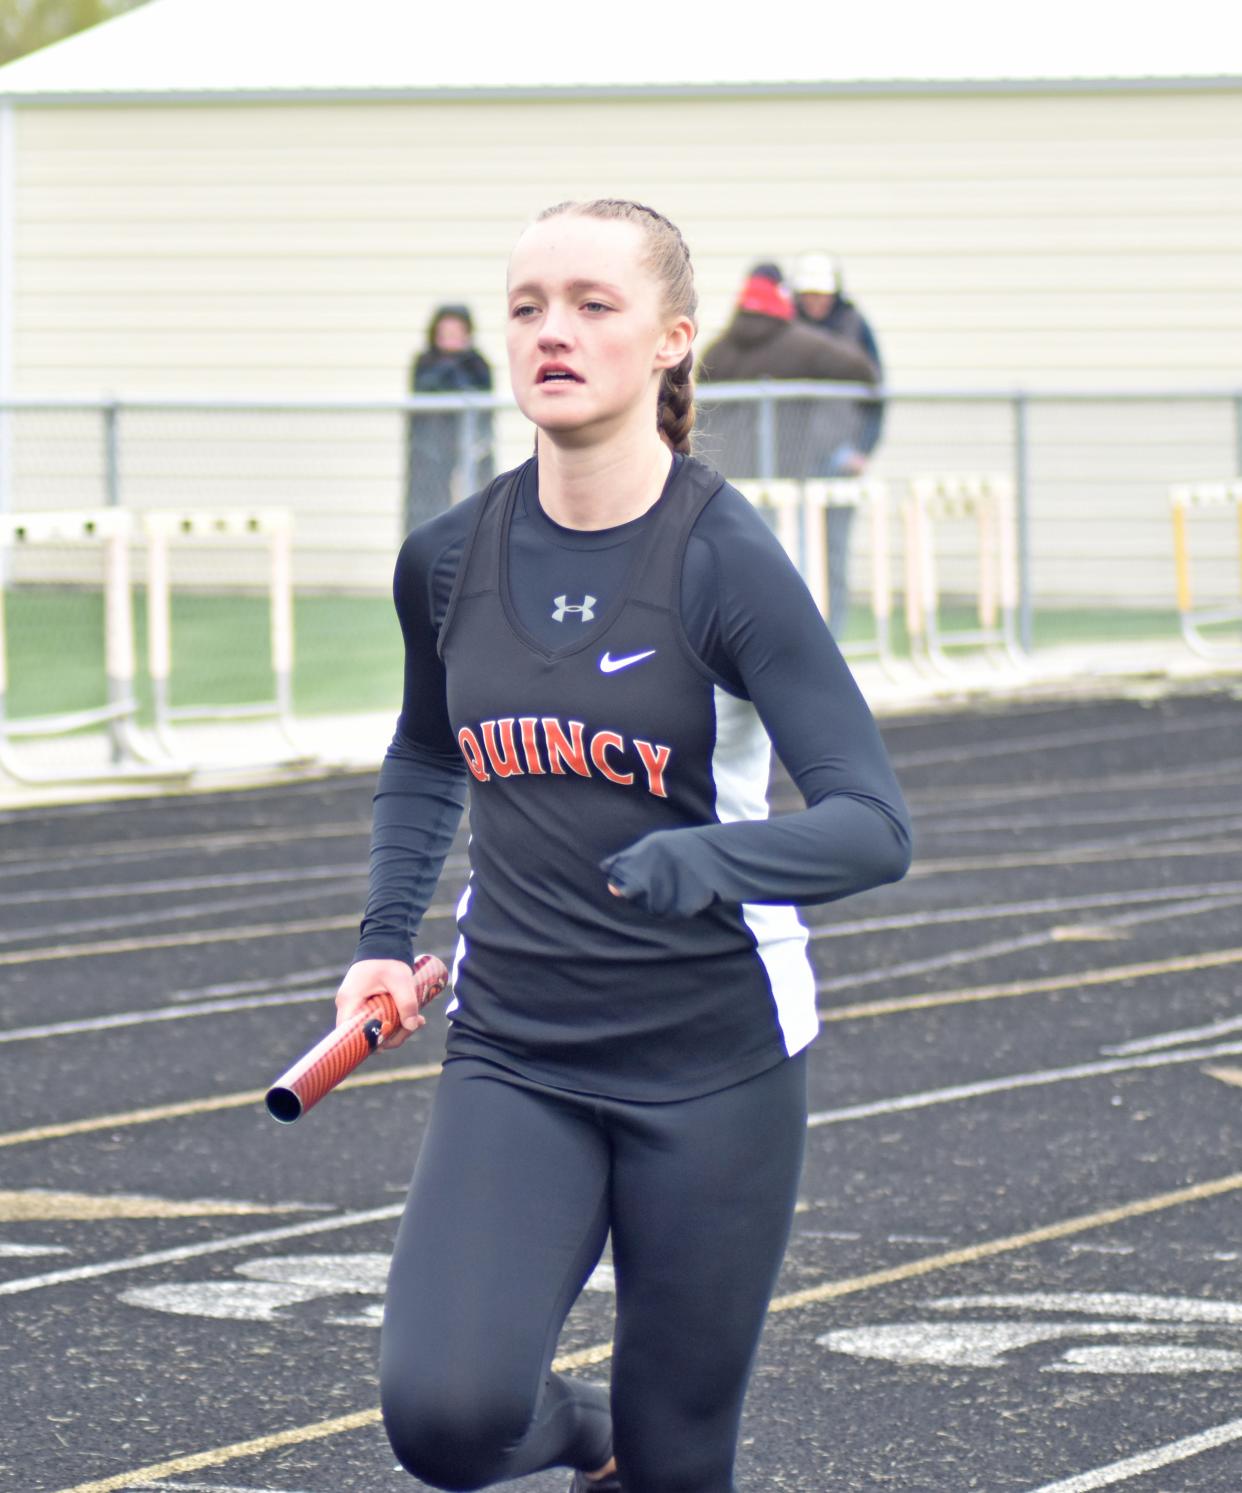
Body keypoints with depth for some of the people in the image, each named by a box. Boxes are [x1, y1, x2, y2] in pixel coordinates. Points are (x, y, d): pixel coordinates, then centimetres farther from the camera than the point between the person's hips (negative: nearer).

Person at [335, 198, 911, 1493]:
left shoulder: (724, 562, -12)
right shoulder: (448, 560, 1)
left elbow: (873, 825, -20)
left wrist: (708, 862, -37)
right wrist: (385, 937, 12)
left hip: (713, 1064, -3)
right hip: (513, 1056, 3)